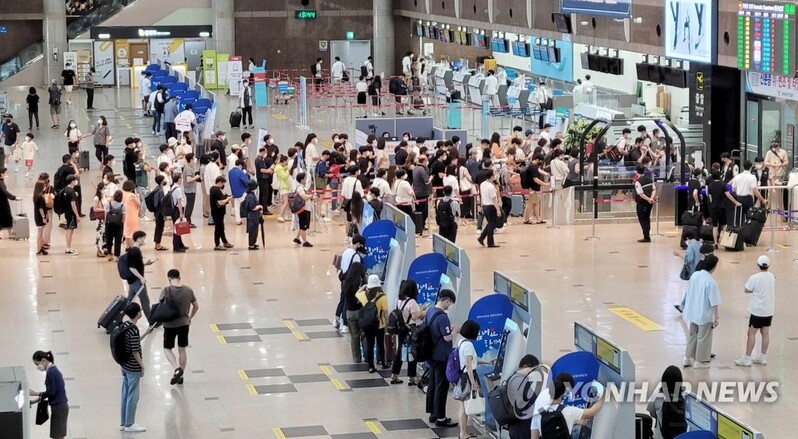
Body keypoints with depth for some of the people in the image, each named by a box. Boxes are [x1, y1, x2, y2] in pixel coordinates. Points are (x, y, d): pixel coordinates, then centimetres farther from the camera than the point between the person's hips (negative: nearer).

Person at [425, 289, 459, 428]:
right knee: (441, 387, -3)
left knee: (432, 385, 15)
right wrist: (455, 330, -3)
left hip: (432, 355, 9)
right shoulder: (442, 317, -22)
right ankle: (440, 418, 1)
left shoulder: (430, 313, 6)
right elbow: (448, 337, -23)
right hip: (442, 357, -9)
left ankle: (433, 414, 23)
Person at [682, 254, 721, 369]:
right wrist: (716, 316, -11)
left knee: (692, 335, 21)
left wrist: (687, 307, 19)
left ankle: (688, 358, 27)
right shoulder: (711, 282, -24)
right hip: (705, 314, -6)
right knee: (703, 338, 9)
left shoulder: (694, 275, -4)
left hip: (693, 312, 6)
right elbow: (714, 302, -20)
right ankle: (700, 361, 19)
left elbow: (688, 294, 6)